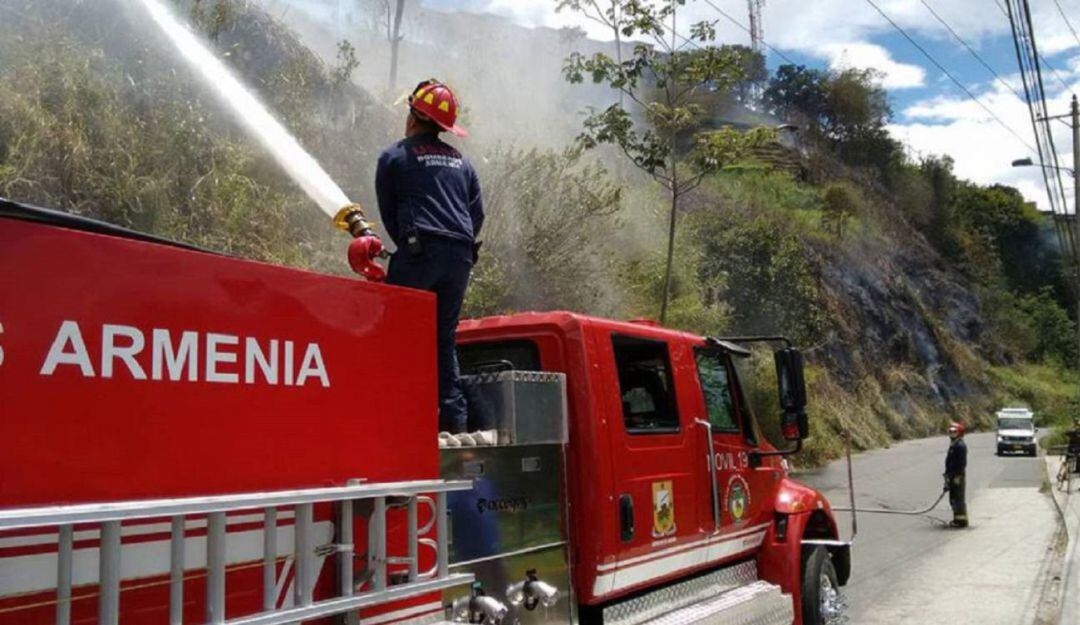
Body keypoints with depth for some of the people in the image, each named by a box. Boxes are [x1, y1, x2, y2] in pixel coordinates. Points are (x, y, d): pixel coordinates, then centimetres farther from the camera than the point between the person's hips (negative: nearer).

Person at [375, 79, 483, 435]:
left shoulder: (394, 157, 7)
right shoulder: (461, 162, 21)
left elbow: (389, 214, 12)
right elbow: (477, 214, 18)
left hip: (419, 250, -5)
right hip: (461, 258, 5)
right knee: (444, 338, 11)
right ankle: (453, 416, 6)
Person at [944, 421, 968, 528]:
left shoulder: (960, 446, -15)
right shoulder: (953, 445, 17)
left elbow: (962, 463, -20)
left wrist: (957, 476, -22)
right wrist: (948, 476, 23)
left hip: (957, 476, -10)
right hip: (952, 476, 10)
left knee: (958, 498, -7)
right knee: (953, 498, 15)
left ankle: (961, 520, -3)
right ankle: (958, 519, 23)